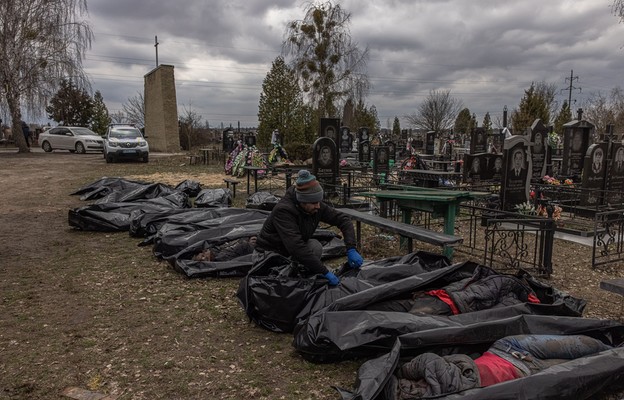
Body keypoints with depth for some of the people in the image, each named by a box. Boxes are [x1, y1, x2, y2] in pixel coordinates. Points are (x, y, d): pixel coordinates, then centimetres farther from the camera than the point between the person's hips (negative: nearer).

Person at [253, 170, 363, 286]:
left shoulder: (316, 207, -13)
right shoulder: (283, 210, -33)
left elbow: (343, 219, -7)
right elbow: (296, 247, -41)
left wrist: (351, 249, -22)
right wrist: (325, 272, -41)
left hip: (290, 253, 6)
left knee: (315, 246, -19)